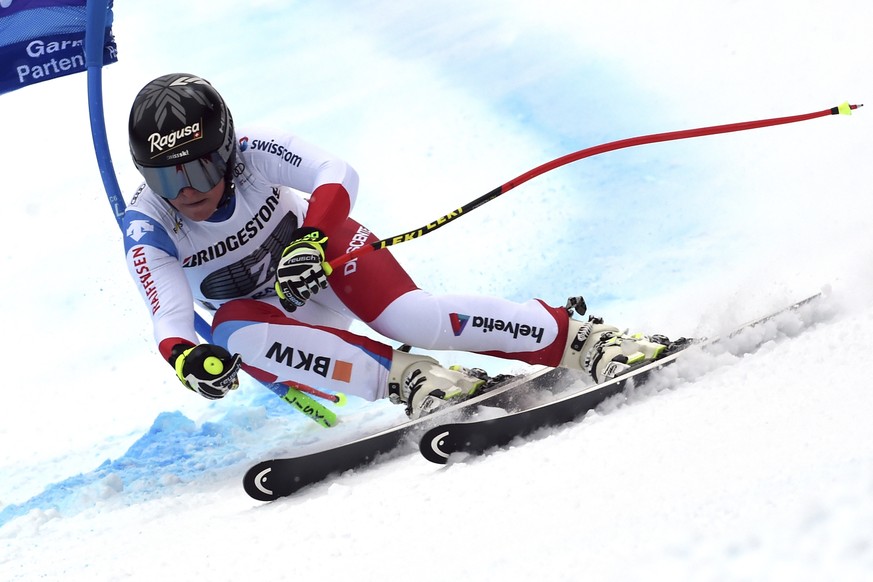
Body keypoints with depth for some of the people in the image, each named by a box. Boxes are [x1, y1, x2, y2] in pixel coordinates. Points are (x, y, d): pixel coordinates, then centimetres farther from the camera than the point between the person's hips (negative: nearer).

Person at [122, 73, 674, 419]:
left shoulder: (253, 151, -27)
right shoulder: (147, 228, -25)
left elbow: (337, 175, -36)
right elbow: (169, 317, -32)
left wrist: (310, 240, -54)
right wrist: (186, 357, -55)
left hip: (322, 244, -2)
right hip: (257, 306, 2)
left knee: (416, 319, -28)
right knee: (234, 337, -34)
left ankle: (582, 338, -18)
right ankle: (407, 376, -31)